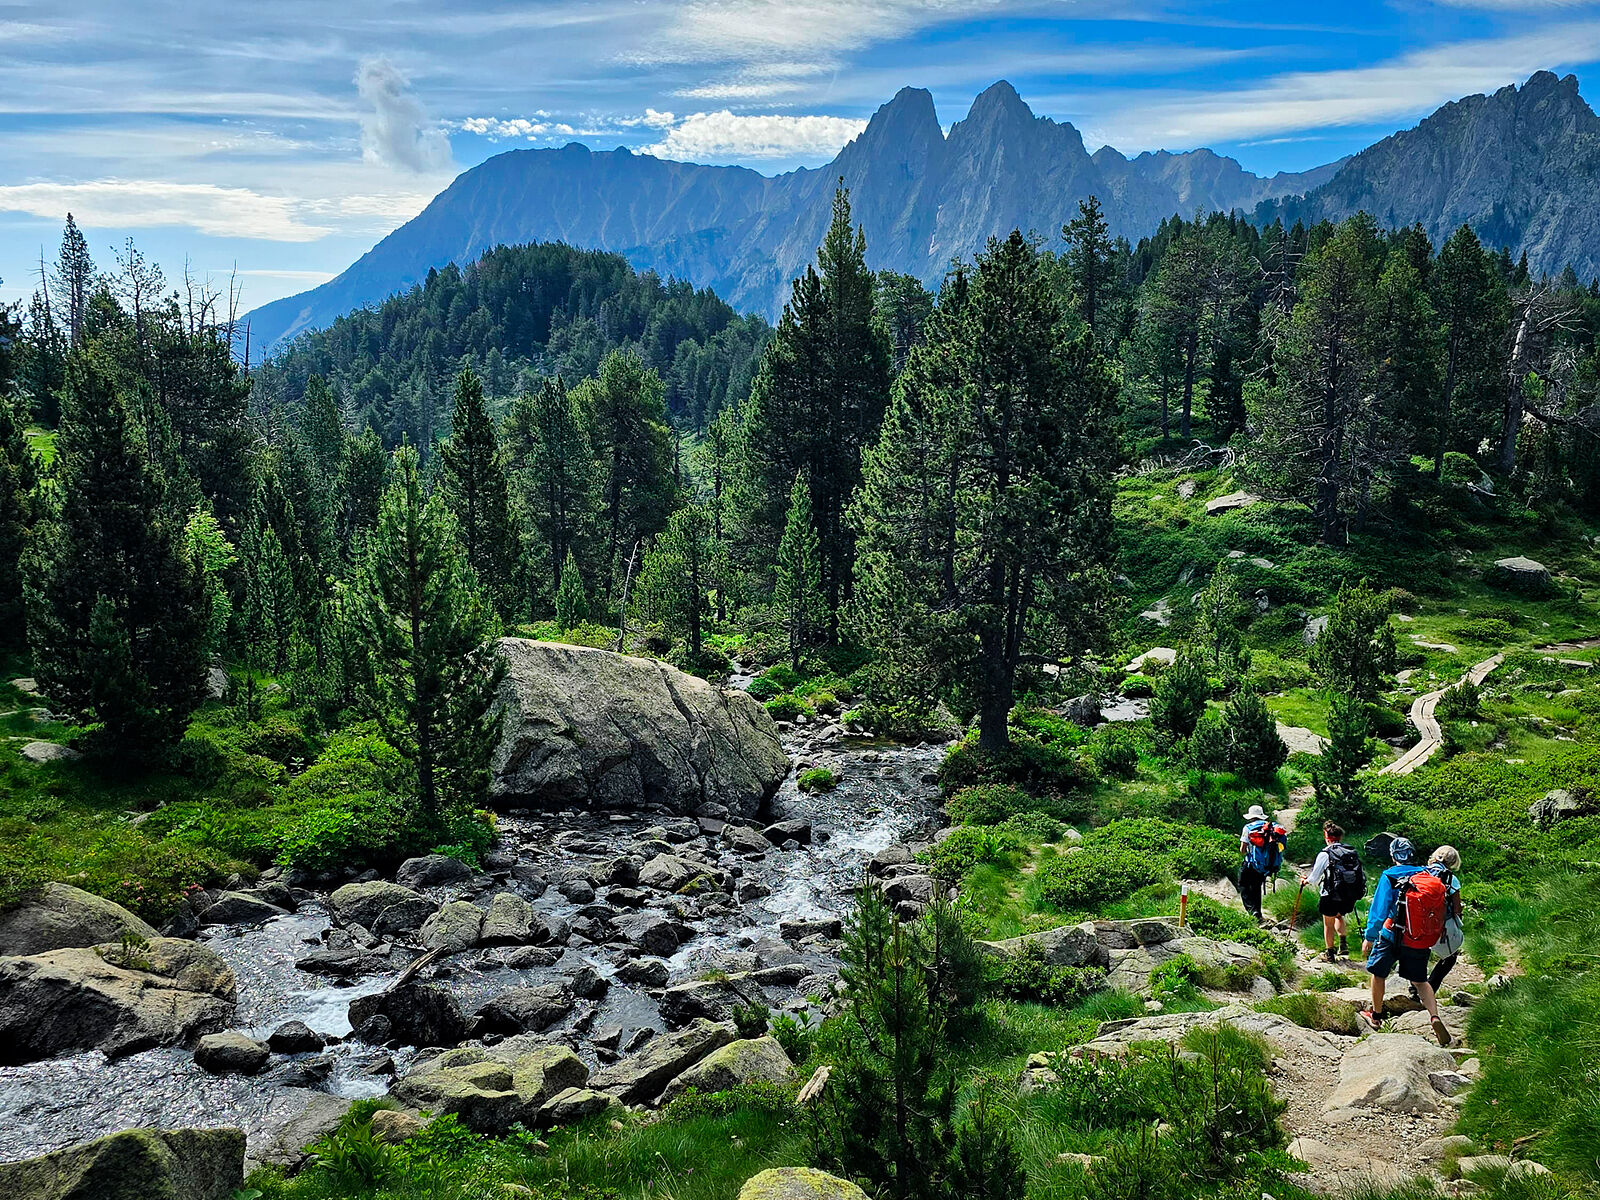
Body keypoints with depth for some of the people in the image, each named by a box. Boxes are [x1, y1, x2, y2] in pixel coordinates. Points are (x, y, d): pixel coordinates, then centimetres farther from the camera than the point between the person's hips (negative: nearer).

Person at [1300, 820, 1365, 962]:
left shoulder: (1324, 855, -14)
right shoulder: (1352, 853, 0)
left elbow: (1314, 878, -7)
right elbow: (1360, 875, 9)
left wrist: (1305, 881, 15)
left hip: (1331, 897, -5)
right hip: (1350, 897, 5)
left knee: (1328, 924, 14)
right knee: (1339, 916, 31)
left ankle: (1329, 953, 25)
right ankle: (1344, 942, 17)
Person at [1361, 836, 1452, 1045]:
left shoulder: (1389, 877, -11)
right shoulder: (1428, 875, 1)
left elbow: (1378, 910, -11)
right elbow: (1440, 911, 10)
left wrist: (1369, 937, -3)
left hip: (1393, 936, -4)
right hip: (1421, 941, 4)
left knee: (1379, 974, 16)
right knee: (1420, 981, 17)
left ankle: (1376, 1016, 27)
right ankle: (1434, 1017, -4)